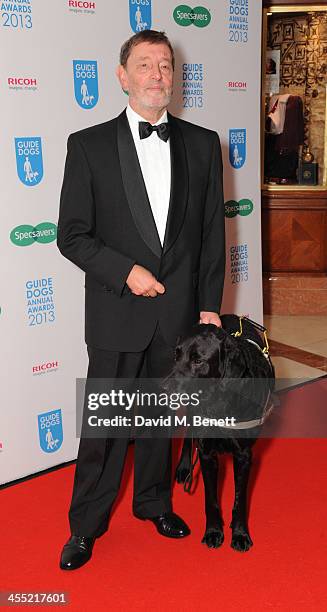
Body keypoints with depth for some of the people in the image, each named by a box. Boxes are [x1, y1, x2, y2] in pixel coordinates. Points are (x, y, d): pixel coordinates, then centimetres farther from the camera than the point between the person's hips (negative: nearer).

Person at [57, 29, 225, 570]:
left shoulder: (202, 144, 3)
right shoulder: (89, 145, -5)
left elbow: (213, 231, 5)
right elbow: (72, 235, -5)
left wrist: (210, 304, 2)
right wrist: (126, 271, -17)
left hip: (179, 310, 3)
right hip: (116, 313, -2)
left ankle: (154, 501, 38)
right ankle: (87, 525, 24)